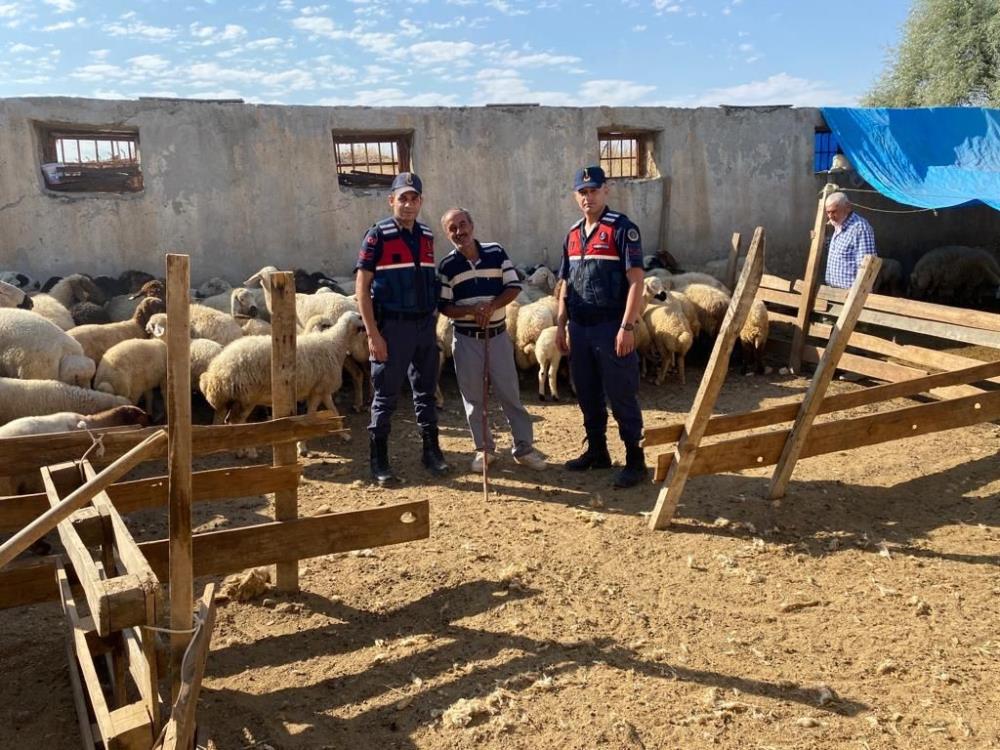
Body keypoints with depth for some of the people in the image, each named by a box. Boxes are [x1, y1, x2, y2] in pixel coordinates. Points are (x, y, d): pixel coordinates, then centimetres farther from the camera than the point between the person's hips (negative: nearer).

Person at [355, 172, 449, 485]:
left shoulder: (427, 236, 9)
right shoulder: (378, 236, -7)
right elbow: (362, 288, -9)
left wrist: (433, 319, 11)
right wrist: (373, 334, -14)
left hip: (425, 325, 5)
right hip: (392, 326, -5)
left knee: (426, 391, 13)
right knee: (385, 396, 2)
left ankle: (431, 451, 25)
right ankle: (379, 462, 11)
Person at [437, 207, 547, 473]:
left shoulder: (496, 252, -1)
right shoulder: (446, 265, -4)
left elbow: (514, 286, -2)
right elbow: (443, 306, -5)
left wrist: (492, 305, -18)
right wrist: (470, 310, -23)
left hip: (498, 335, 0)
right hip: (466, 339, 0)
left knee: (510, 393, 5)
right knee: (473, 397, 7)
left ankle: (524, 447, 14)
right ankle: (483, 448, 21)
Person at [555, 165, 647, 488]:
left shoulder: (622, 228, -8)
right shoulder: (573, 234, 13)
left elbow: (636, 280, -14)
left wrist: (627, 327, -20)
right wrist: (561, 324, 12)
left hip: (611, 327, -7)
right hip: (580, 328, 7)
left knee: (621, 397, -2)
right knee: (587, 395, 15)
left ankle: (635, 459, 8)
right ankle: (596, 452, 28)